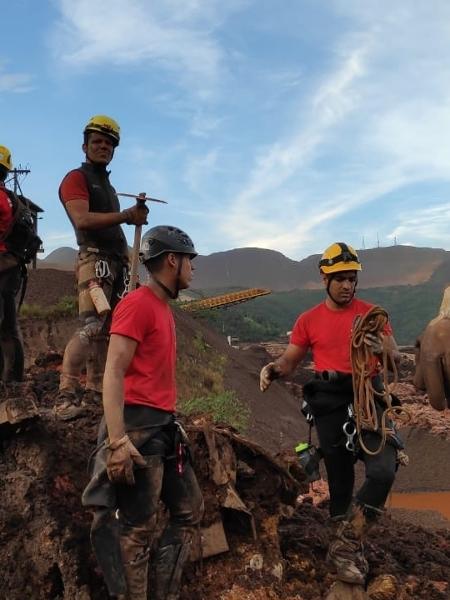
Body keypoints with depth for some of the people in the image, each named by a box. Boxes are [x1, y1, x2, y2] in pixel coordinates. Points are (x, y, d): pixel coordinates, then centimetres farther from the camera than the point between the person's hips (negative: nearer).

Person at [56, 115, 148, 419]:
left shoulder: (108, 186, 25)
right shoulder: (76, 178, -3)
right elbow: (83, 220, -19)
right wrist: (128, 215, -19)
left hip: (118, 261, 9)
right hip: (95, 260, -9)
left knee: (107, 329, 8)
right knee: (91, 326, -19)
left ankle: (96, 388, 14)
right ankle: (67, 396, -17)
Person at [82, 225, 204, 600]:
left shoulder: (163, 307, 17)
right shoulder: (138, 304, -12)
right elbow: (113, 373, -19)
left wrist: (171, 420, 16)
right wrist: (118, 441, -25)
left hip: (164, 426, 10)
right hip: (139, 428, -10)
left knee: (190, 511, 16)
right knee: (139, 530, -2)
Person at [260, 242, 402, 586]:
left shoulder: (371, 313, 5)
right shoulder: (309, 320, 6)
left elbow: (396, 357, 3)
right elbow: (290, 361, 10)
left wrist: (382, 351, -21)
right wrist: (273, 369, -14)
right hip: (330, 402, 0)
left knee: (383, 471, -17)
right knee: (340, 478, 6)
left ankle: (344, 544, 0)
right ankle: (348, 548, 23)